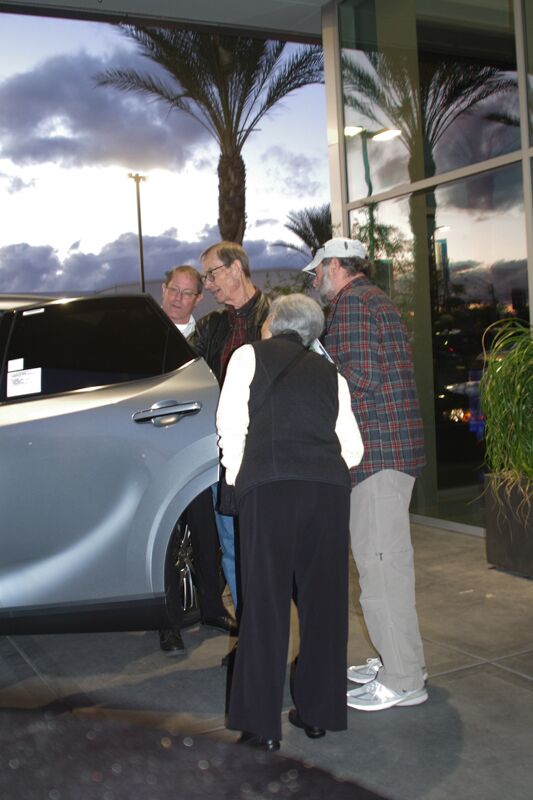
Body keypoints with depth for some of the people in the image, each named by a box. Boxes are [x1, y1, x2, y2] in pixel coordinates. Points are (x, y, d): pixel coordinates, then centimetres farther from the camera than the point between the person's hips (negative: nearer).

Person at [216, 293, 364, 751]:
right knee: (323, 601, 13)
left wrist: (236, 473, 16)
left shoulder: (250, 356, 11)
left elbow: (231, 422, 2)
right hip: (330, 489, 4)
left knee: (266, 603, 3)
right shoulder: (329, 373, 20)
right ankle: (318, 713, 23)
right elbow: (352, 446, 13)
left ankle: (262, 725, 9)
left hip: (269, 488, -3)